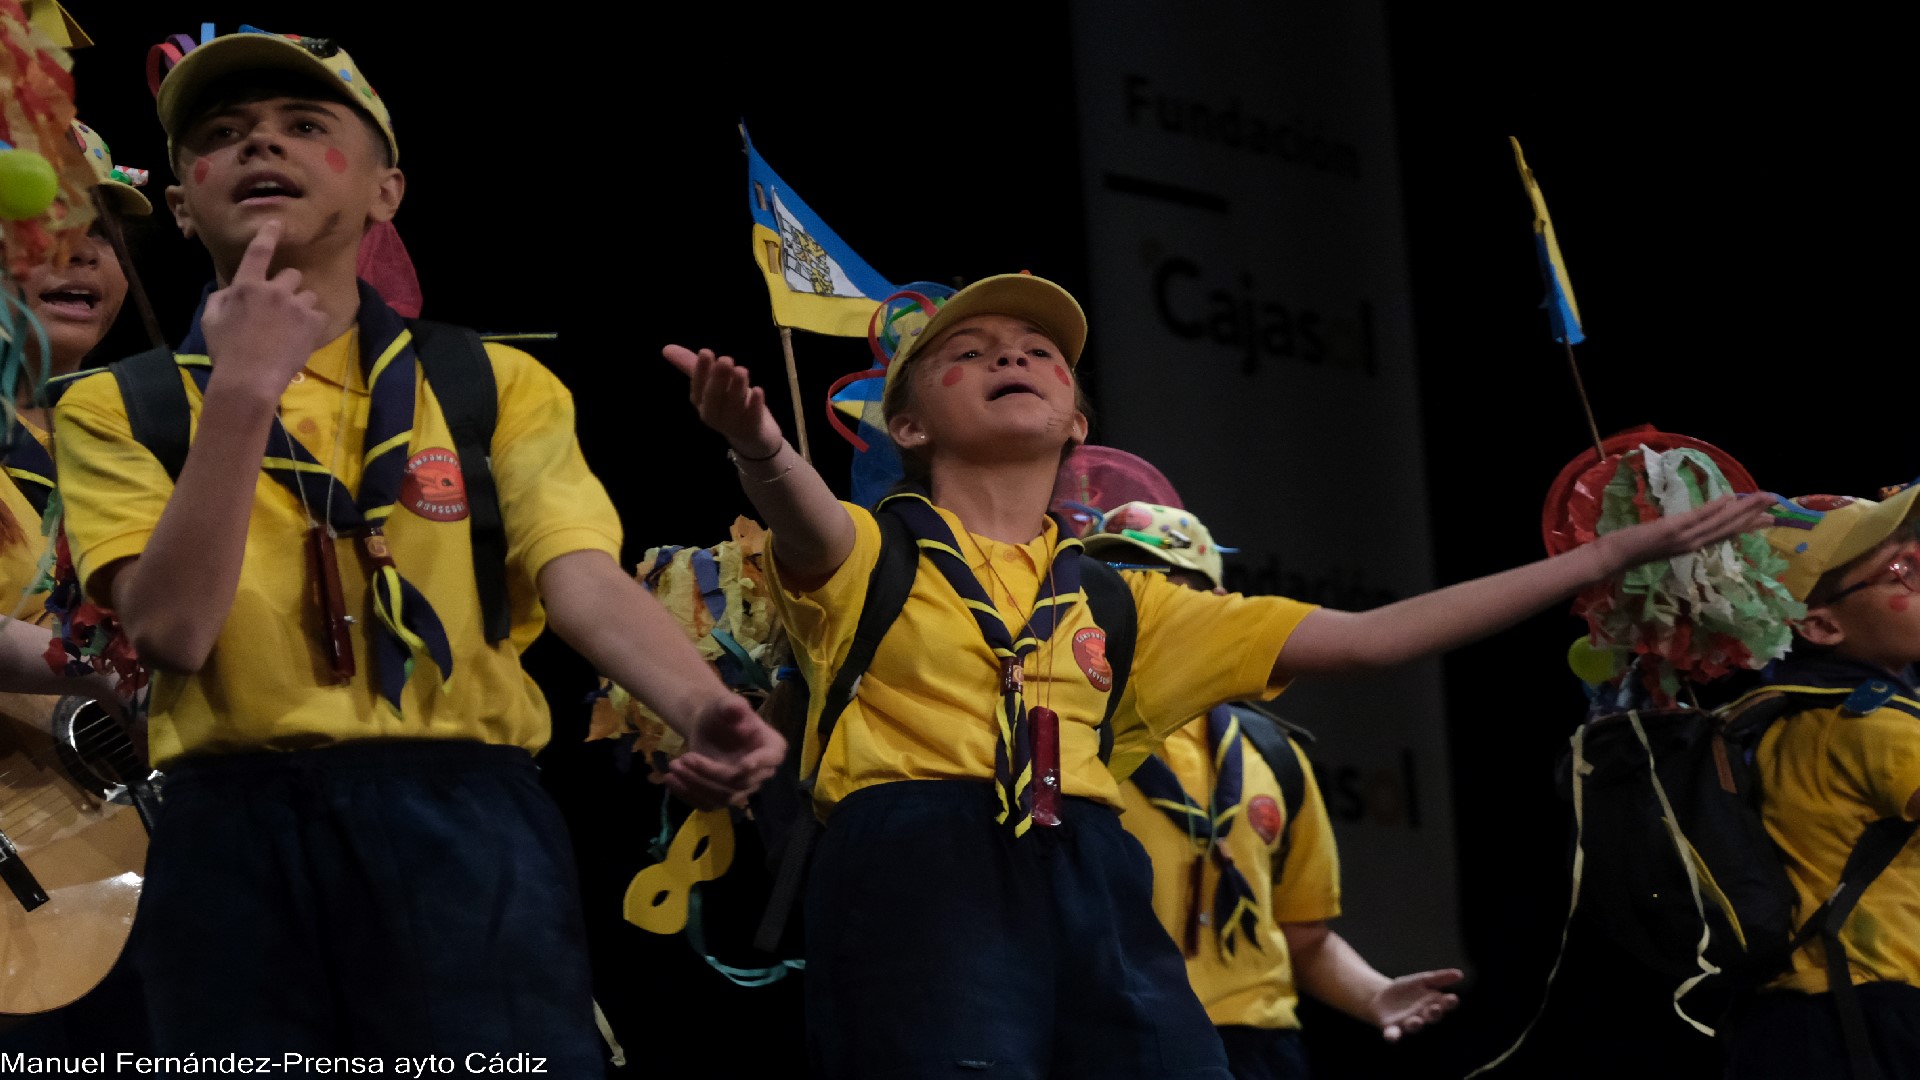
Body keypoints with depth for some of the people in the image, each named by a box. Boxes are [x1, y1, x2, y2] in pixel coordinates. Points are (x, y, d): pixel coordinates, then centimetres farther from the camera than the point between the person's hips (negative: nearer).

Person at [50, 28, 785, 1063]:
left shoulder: (497, 386, 11)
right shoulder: (115, 409, 9)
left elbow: (584, 581, -5)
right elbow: (172, 630, -7)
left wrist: (703, 708, -25)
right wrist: (243, 391, -12)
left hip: (465, 827, 0)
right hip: (232, 841, 0)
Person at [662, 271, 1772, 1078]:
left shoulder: (1120, 602, 23)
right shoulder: (870, 558, 12)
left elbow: (1363, 637, 21)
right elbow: (806, 512, -14)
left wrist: (1610, 553, 19)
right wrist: (761, 449, -41)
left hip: (1097, 902, 4)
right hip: (918, 887, -4)